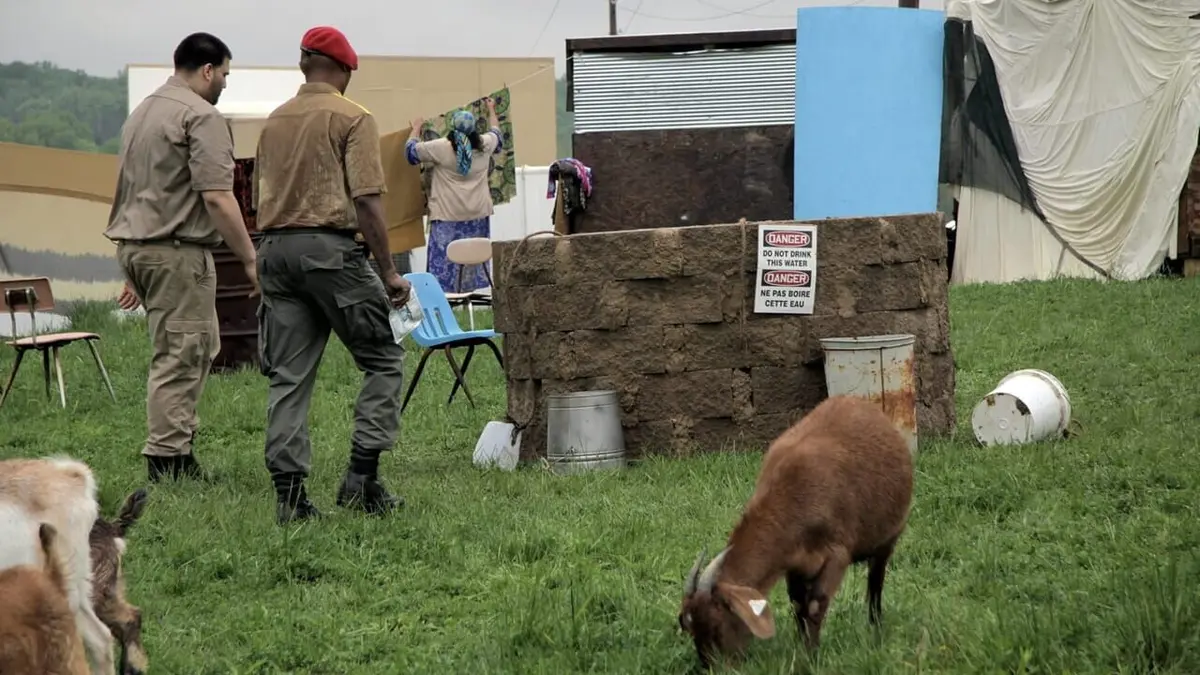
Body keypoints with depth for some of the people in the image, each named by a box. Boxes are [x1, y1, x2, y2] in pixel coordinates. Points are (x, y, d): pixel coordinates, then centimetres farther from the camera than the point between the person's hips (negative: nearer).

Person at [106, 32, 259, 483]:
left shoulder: (141, 113, 18)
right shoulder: (201, 116, -11)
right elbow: (217, 198, -19)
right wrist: (251, 259, -14)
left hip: (135, 247, 9)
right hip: (176, 249, -9)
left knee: (201, 347, 18)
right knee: (179, 358, -5)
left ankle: (179, 442, 17)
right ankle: (167, 460, -5)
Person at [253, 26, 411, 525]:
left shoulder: (273, 122, 16)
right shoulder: (351, 119, -4)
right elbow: (366, 201, -12)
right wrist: (388, 272, -9)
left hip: (274, 249, 6)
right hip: (329, 248, -6)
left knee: (287, 376, 5)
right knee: (383, 362, 4)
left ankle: (289, 492, 1)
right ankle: (362, 476, -5)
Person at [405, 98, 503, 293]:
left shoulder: (441, 148, -10)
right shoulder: (484, 145, 1)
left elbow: (411, 151, 4)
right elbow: (497, 134, 26)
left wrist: (416, 129, 22)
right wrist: (491, 111, 42)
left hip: (448, 217, -4)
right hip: (478, 215, 4)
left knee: (444, 261, -4)